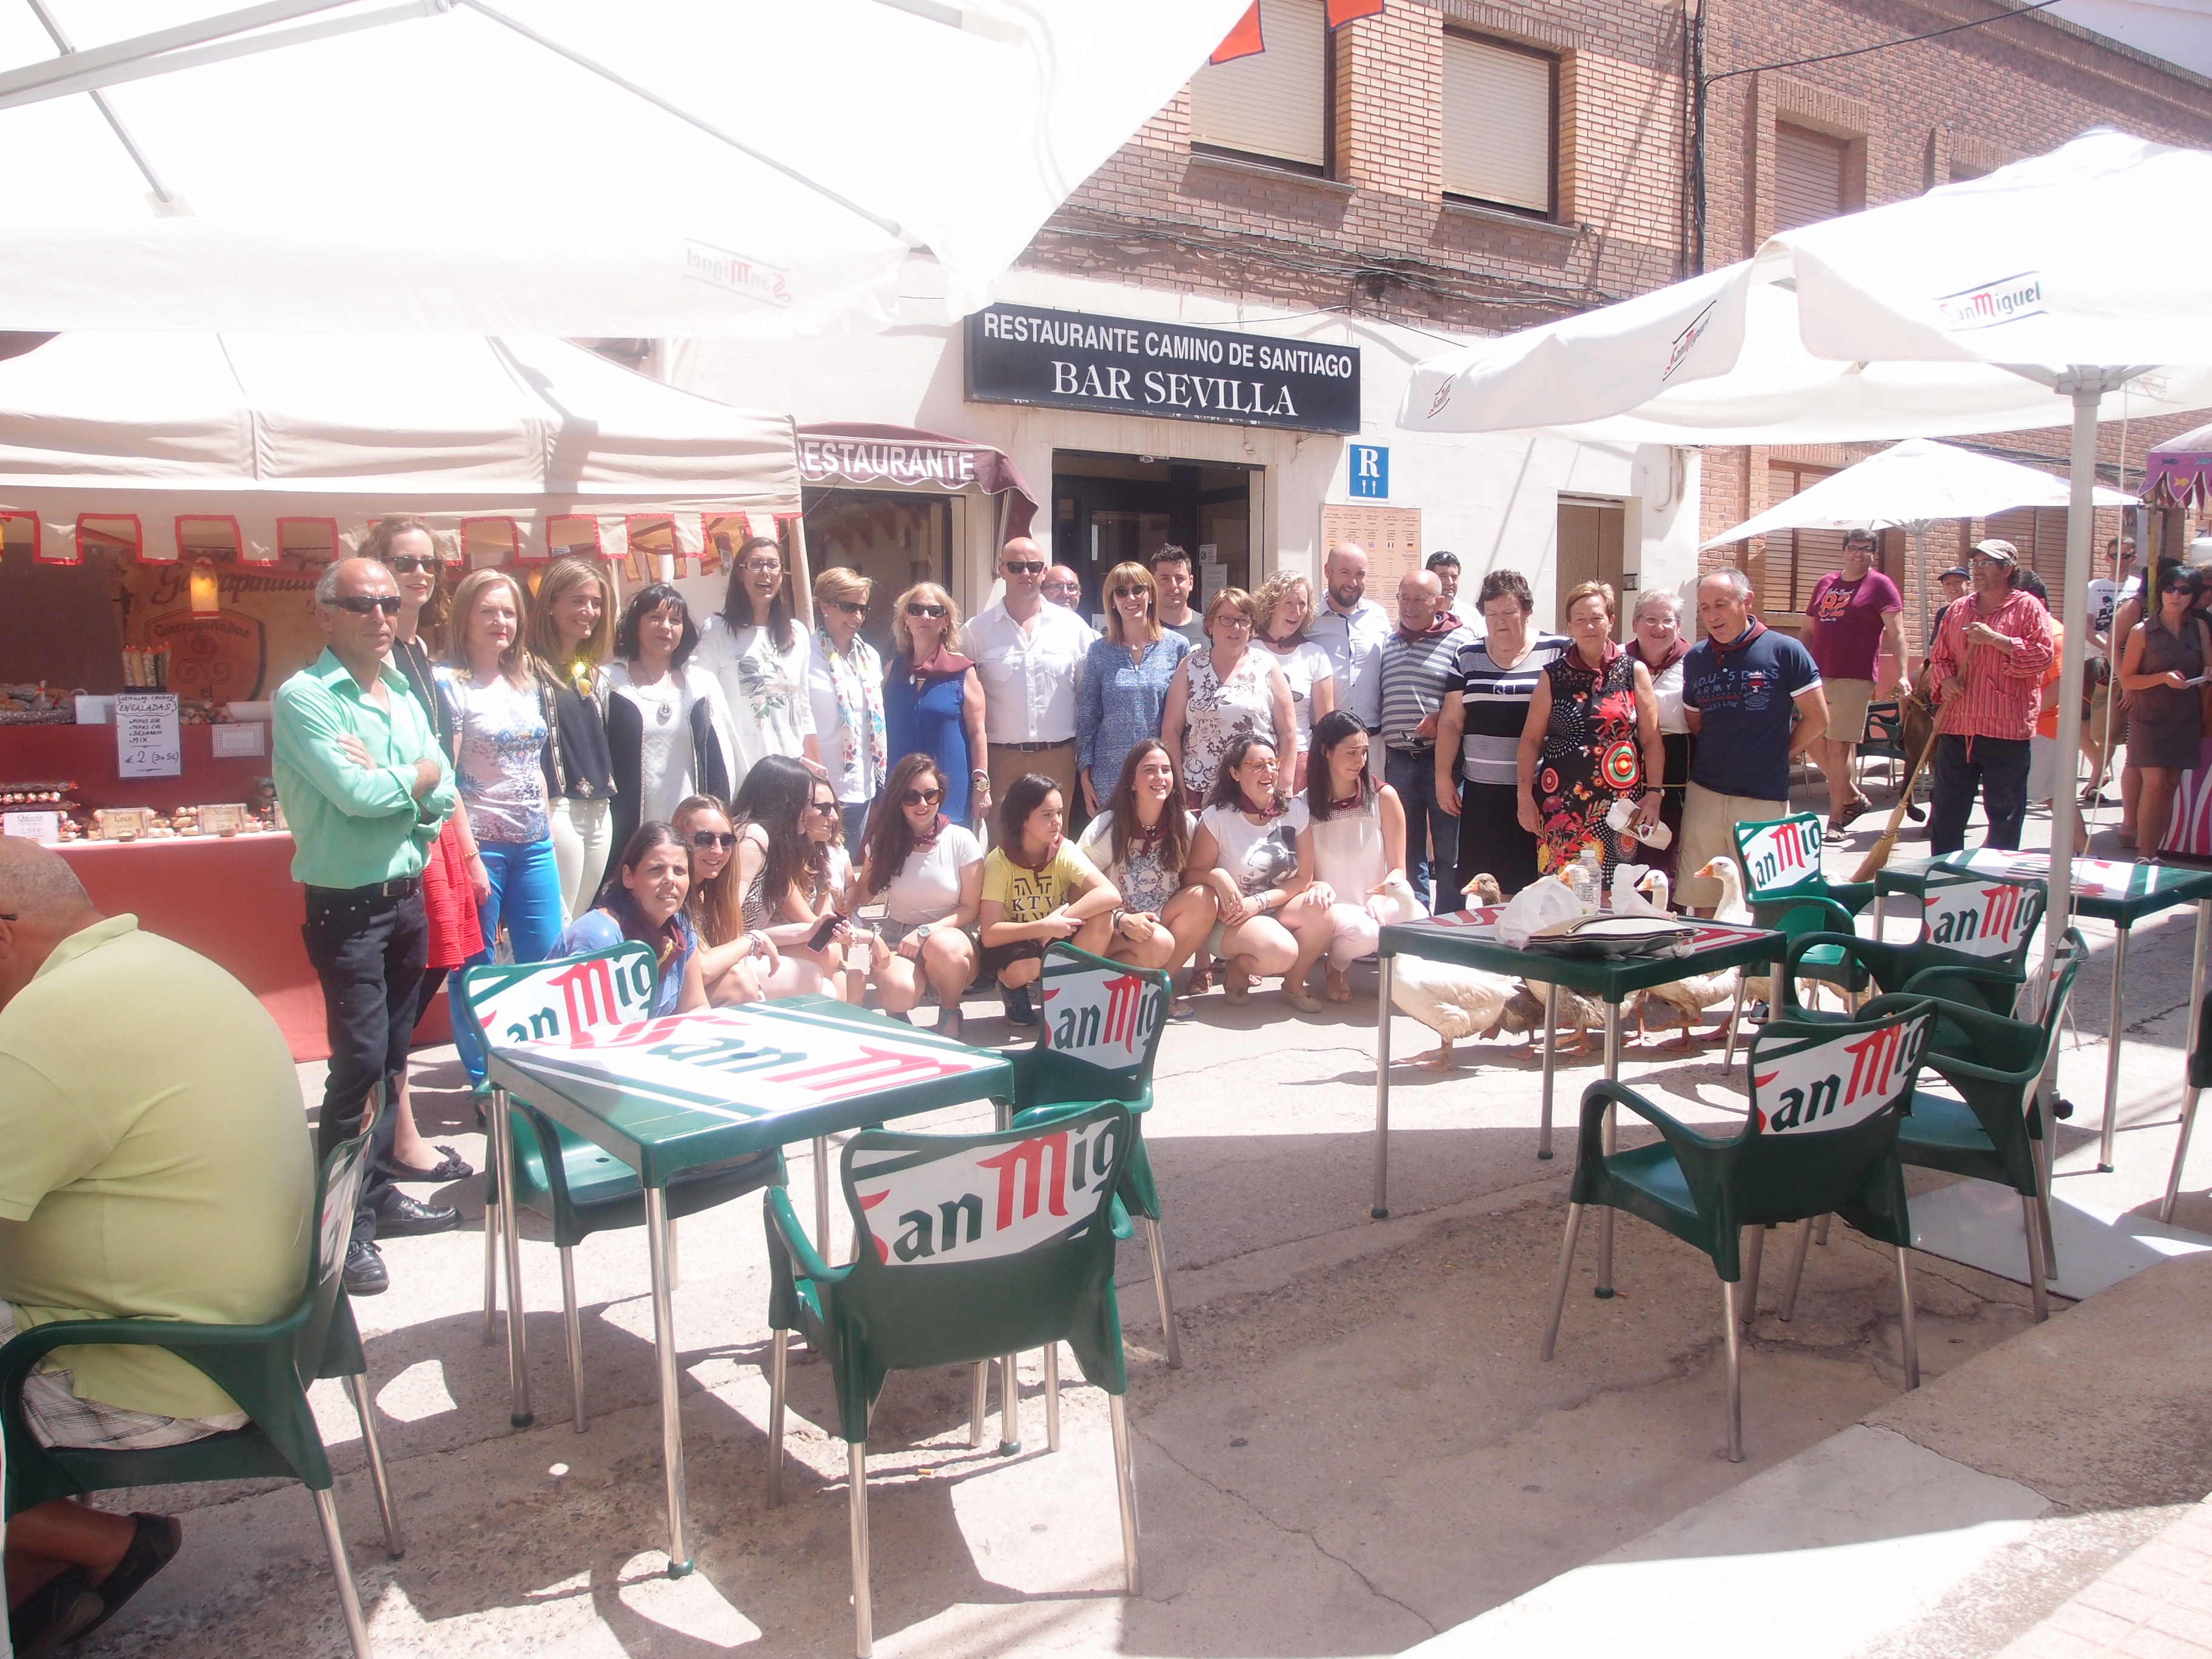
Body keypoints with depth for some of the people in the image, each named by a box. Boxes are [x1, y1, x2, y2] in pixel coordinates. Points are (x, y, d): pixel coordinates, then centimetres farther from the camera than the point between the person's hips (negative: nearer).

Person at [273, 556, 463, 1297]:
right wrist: (415, 776, -4)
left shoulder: (405, 696, 11)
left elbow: (442, 794, 3)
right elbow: (357, 794, -21)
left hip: (406, 896, 7)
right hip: (348, 905, -7)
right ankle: (344, 1224, -1)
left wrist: (382, 778, -13)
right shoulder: (304, 697, -11)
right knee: (360, 1059, -9)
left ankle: (379, 1192, 26)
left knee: (393, 1056, 14)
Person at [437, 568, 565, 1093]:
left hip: (535, 845, 6)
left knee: (547, 964, 9)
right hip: (482, 844, -6)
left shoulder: (527, 683, 12)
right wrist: (468, 855, -16)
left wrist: (548, 830, 13)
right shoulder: (449, 684, -7)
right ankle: (484, 1082, 16)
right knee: (475, 969, 4)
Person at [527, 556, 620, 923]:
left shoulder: (596, 672, 16)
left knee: (583, 921, 11)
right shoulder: (533, 667, -7)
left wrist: (605, 799, 15)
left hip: (599, 811, 8)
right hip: (559, 808, -8)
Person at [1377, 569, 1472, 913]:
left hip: (1441, 759, -5)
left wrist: (1442, 717, -22)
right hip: (1398, 761, 5)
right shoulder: (1388, 644, 15)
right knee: (1407, 854, 12)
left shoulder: (1459, 641, -3)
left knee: (1449, 852, 1)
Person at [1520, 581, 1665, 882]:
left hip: (1619, 804, 0)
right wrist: (1525, 795, 0)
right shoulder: (1554, 675, 6)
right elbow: (1531, 739, 7)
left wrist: (1654, 793, -1)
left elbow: (1651, 740, 7)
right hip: (1561, 805, 0)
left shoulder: (1634, 672, 7)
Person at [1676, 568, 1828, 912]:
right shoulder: (1696, 658, 8)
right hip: (1704, 794, 4)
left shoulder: (1784, 651, -5)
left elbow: (1817, 718, -1)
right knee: (1701, 901, 7)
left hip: (1764, 799, -4)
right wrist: (1720, 756, 11)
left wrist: (1780, 755, 4)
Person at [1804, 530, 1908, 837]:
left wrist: (1901, 675, -17)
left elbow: (1895, 632, -7)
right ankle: (1853, 797, 26)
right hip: (1818, 675, 6)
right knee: (1815, 745, 6)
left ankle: (1836, 817, 3)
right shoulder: (1826, 583, 16)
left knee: (1839, 745, -6)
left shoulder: (1880, 585, 1)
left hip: (1854, 679, -6)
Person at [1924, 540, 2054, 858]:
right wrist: (1945, 680, -1)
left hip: (2006, 728, -5)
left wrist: (1995, 638, -16)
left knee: (2004, 813, 1)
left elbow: (2042, 656, -10)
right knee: (1946, 810, 9)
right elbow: (1940, 656, 20)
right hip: (1957, 726, 5)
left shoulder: (2027, 608, -1)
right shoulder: (1959, 609, 15)